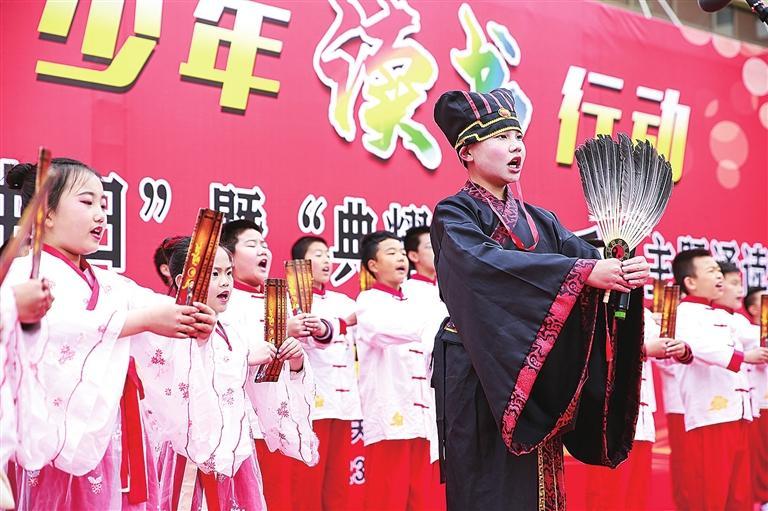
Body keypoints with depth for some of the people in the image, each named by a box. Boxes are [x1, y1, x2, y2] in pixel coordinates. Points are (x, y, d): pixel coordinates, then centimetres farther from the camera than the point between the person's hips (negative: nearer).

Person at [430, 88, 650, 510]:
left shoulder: (539, 220, 15)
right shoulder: (454, 215, -4)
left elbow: (589, 256, 0)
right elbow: (485, 262, -24)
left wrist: (628, 271, -24)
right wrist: (583, 271, -32)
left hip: (539, 380, 6)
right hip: (478, 378, -6)